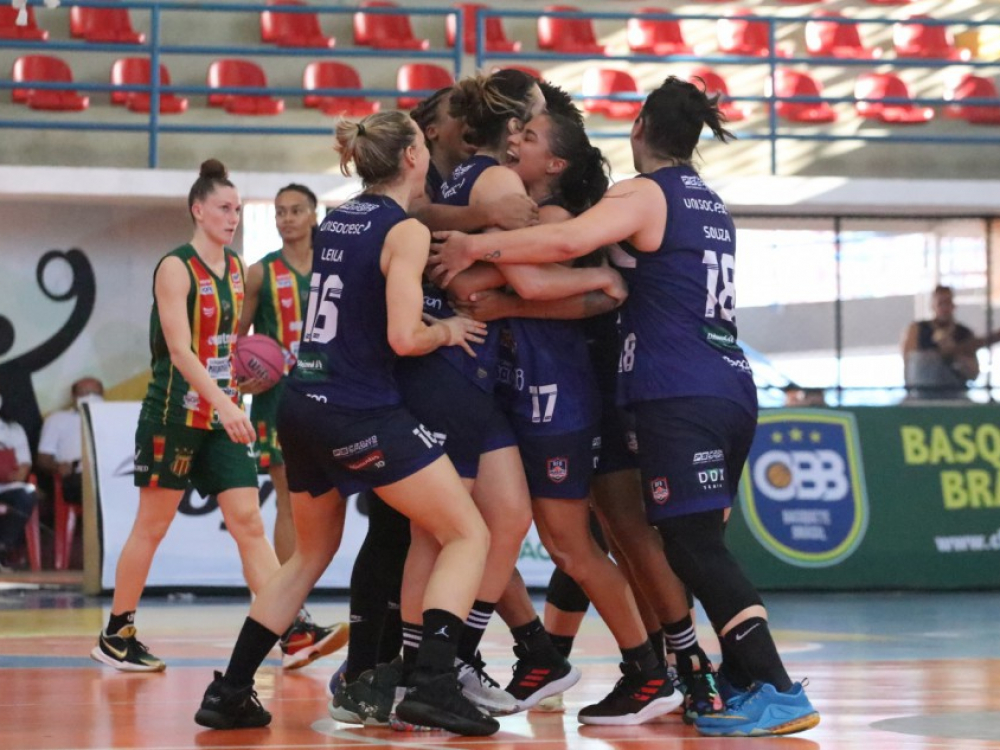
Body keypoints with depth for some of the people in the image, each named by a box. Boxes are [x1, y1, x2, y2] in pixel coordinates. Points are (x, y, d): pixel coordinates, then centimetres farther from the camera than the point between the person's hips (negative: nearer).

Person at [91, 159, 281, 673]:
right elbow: (179, 349, -23)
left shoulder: (236, 268, 10)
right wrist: (221, 401, -34)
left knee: (248, 522, -3)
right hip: (175, 414, -6)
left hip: (223, 415, 6)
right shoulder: (176, 268, -12)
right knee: (152, 525, 2)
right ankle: (115, 636, 14)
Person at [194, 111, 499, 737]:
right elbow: (404, 338, -19)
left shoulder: (337, 220, 14)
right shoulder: (406, 231, -9)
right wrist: (449, 330, 1)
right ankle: (432, 685, -15)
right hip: (362, 413, -8)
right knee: (468, 535, 1)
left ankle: (229, 693, 20)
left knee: (312, 555, 24)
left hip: (304, 406, 8)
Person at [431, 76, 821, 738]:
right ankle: (741, 681, 14)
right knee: (702, 545, 15)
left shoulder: (642, 194, -5)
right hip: (733, 388, 8)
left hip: (681, 396, -8)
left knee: (695, 548, -10)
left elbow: (567, 241, -23)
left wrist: (474, 247, -14)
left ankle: (777, 691, -17)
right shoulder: (712, 205, 21)